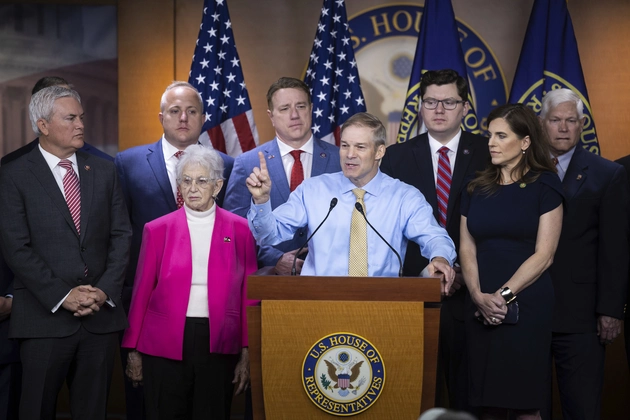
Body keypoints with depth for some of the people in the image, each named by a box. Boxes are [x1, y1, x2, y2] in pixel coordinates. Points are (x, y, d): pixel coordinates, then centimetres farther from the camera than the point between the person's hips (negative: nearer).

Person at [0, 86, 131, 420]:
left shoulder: (104, 171, 11)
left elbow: (121, 236, 7)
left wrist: (104, 291, -6)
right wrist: (63, 296, -14)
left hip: (101, 314, 3)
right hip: (45, 316, -3)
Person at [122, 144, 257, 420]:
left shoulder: (239, 229, 3)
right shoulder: (158, 229, 2)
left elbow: (248, 294, 4)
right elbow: (142, 291, 6)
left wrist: (247, 352, 0)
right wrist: (133, 350, 5)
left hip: (218, 343, 0)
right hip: (165, 344, 0)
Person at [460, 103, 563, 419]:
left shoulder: (544, 186, 0)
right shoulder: (477, 188, 12)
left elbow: (544, 254, -6)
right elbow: (467, 249, 7)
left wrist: (504, 295, -13)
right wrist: (478, 296, -9)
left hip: (526, 305, -4)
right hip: (481, 308, 4)